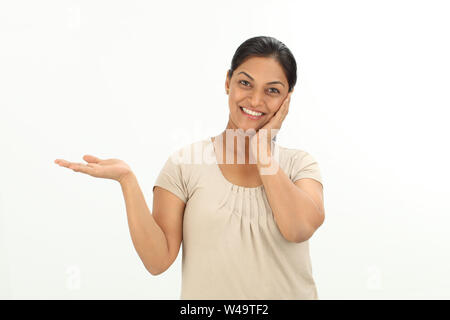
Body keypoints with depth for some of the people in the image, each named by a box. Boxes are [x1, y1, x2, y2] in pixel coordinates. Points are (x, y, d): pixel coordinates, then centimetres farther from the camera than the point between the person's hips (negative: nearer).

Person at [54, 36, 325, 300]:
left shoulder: (300, 164, -3)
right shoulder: (185, 162, -6)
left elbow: (300, 229, -22)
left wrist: (262, 150, -13)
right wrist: (127, 179, -21)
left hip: (289, 293, 1)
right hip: (207, 294, -1)